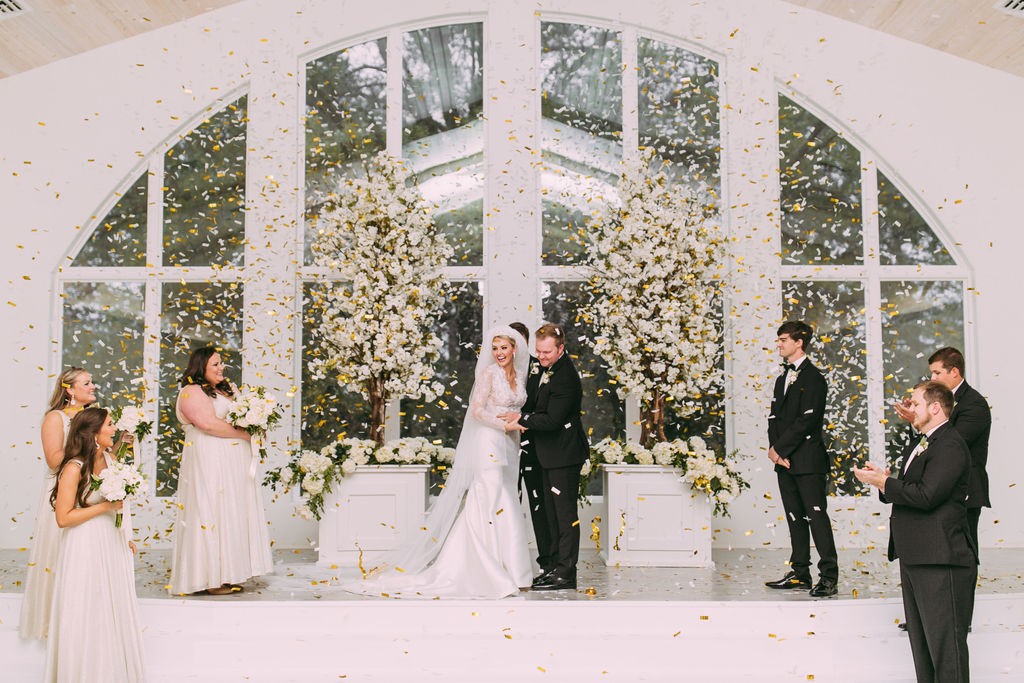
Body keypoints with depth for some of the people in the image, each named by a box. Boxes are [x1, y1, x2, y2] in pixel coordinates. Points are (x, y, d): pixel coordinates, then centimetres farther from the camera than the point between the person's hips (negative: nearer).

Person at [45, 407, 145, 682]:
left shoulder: (110, 459, 4)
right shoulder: (74, 468, -18)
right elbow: (63, 517, -19)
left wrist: (127, 537, 19)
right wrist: (104, 507, -20)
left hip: (113, 546, 7)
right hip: (86, 549, -7)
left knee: (115, 612, 14)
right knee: (89, 615, 3)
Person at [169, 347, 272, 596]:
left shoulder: (226, 390, 20)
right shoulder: (192, 392, -7)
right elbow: (208, 423, -19)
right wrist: (243, 433, -14)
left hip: (234, 466, 9)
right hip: (209, 462, -9)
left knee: (233, 516, 7)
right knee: (212, 515, -7)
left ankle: (227, 575, 11)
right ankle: (209, 579, -2)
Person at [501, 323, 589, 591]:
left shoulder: (565, 377, -22)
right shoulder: (541, 366, 7)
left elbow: (552, 419, -24)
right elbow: (532, 399, 18)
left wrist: (521, 418, -15)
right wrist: (523, 419, 0)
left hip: (564, 453, -10)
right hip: (549, 452, 10)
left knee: (564, 511, -5)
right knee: (550, 510, 15)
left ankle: (566, 573, 0)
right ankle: (554, 565, 23)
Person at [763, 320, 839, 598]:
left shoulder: (813, 378, -8)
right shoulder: (782, 379, 20)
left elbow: (806, 420, -15)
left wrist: (780, 448, -13)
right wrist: (774, 449, -1)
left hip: (808, 461, -8)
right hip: (785, 461, 8)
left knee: (816, 516, -8)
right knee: (795, 518, 11)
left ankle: (829, 577, -5)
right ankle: (800, 573, 16)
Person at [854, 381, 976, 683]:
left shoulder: (950, 445, -14)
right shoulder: (917, 447, 19)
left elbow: (926, 495, -23)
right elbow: (904, 491, 18)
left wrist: (883, 482, -13)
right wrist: (883, 479, -2)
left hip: (940, 559, -11)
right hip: (914, 556, 11)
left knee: (945, 642, -6)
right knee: (920, 639, 17)